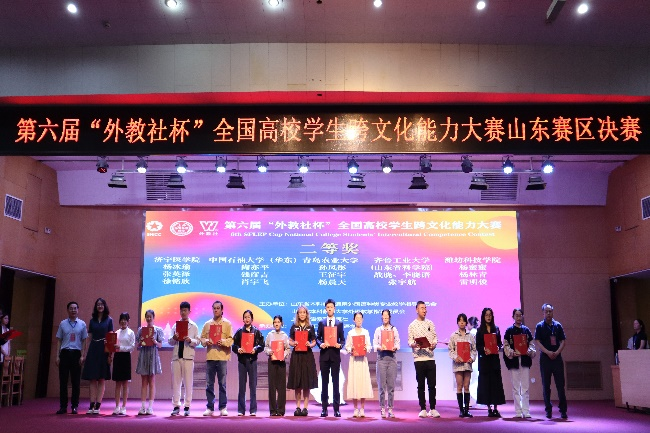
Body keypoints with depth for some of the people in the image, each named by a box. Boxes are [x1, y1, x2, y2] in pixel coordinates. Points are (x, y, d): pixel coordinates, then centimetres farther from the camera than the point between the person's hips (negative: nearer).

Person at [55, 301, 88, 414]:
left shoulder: (82, 324, 5)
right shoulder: (63, 324, 7)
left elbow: (84, 341, 5)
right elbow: (59, 340, 8)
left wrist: (82, 356, -3)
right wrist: (57, 356, 2)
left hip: (76, 353, -1)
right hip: (65, 353, 1)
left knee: (76, 381, 3)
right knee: (63, 381, 2)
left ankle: (74, 406, 11)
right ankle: (63, 406, 10)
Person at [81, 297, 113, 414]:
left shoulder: (109, 320, 4)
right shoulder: (92, 320, 12)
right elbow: (89, 337, 12)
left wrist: (110, 353, -8)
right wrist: (86, 352, 4)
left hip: (103, 350, -3)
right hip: (93, 349, 3)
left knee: (102, 379, 0)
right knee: (92, 379, 2)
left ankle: (98, 406, 2)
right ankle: (92, 405, 5)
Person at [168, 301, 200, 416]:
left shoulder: (193, 326, 7)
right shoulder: (175, 325, 12)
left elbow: (198, 341, 2)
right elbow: (170, 342, 10)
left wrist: (190, 340, -16)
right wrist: (174, 339, -10)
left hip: (188, 357, -2)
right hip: (176, 356, 2)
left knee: (188, 382, 0)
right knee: (175, 382, 3)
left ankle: (187, 407, 6)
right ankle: (176, 406, 10)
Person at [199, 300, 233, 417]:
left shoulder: (227, 323, 5)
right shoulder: (207, 324, 13)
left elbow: (231, 340, 0)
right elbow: (202, 338, 12)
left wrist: (223, 341, -18)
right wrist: (206, 341, -9)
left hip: (222, 357, -2)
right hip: (210, 356, 2)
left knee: (222, 384, 2)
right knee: (209, 384, 4)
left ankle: (223, 408, 9)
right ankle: (209, 408, 12)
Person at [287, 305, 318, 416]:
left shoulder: (310, 327, 7)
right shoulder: (294, 327, 8)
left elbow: (314, 342, 8)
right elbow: (290, 341, 9)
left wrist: (310, 345, -13)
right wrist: (293, 343, -12)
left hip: (307, 356, 0)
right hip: (296, 355, 1)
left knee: (307, 383, 0)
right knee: (297, 383, 2)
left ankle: (305, 407, 4)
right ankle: (298, 407, 8)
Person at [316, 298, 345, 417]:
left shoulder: (340, 323, 8)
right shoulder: (321, 323, 9)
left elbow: (342, 339, 7)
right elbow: (318, 338, 7)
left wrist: (340, 345, -14)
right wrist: (320, 344, -13)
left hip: (335, 355, -1)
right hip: (324, 355, 1)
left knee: (335, 382, 1)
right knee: (324, 382, 4)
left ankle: (336, 409, 5)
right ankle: (324, 408, 9)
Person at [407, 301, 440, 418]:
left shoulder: (430, 323, 10)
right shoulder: (412, 325, 2)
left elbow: (435, 337, 11)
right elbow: (409, 341, 0)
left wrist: (434, 344, -9)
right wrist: (415, 345, -21)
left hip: (430, 357, 2)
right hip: (419, 358, -2)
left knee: (432, 384, 2)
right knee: (421, 385, 4)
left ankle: (433, 409, 11)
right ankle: (423, 409, 11)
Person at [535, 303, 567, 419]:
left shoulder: (558, 325, 8)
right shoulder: (539, 326, 2)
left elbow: (563, 341, 6)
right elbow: (537, 342, -4)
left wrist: (557, 352, -10)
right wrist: (548, 352, -16)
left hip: (557, 358, 1)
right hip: (545, 358, -1)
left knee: (560, 385, 1)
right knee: (546, 386, 3)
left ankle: (563, 410, 7)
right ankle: (548, 410, 11)